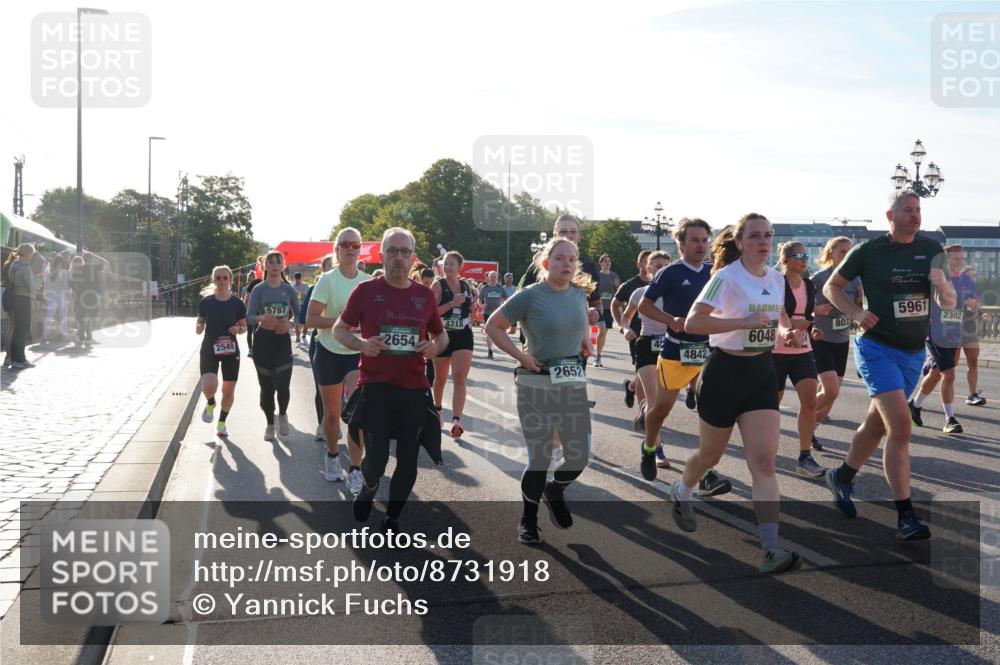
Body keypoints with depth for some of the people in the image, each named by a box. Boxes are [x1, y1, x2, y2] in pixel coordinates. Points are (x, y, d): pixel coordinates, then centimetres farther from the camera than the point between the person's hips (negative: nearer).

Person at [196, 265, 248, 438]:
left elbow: (244, 326, 6)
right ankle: (210, 403, 15)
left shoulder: (237, 303, -4)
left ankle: (222, 423, 28)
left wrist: (239, 329, -15)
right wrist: (199, 327, -16)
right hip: (209, 350, -1)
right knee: (209, 386, -22)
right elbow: (199, 325, 7)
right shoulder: (206, 302, -3)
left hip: (230, 351, 1)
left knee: (229, 390, 5)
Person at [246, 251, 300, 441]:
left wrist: (289, 324, -11)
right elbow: (249, 317, -7)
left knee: (282, 385, -11)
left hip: (282, 341, 0)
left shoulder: (289, 289, 3)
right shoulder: (259, 289, -2)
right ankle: (270, 423, 26)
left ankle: (283, 415, 20)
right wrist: (261, 318, -28)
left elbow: (298, 315, 9)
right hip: (262, 340, 0)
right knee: (266, 386, 6)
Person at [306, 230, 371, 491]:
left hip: (358, 354, 1)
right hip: (329, 352, -1)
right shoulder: (327, 279, -8)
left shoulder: (368, 281, 1)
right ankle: (332, 455, 37)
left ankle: (355, 470, -7)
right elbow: (311, 319, -14)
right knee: (332, 413, 11)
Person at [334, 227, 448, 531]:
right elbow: (339, 329, 6)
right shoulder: (366, 290, -2)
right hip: (374, 387, -3)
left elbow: (441, 334, 18)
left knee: (408, 462, 8)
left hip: (414, 389, 3)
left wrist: (436, 346, -5)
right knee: (376, 458, -4)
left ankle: (392, 519, 28)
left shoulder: (425, 295, 6)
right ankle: (369, 487, 33)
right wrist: (362, 344, -14)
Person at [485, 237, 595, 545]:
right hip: (537, 387, -5)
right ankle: (528, 519, 25)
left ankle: (555, 491, 37)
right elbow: (493, 326, -8)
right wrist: (521, 356, -12)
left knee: (580, 457, 4)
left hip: (574, 385, 5)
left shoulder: (580, 292, 6)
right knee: (540, 459, 2)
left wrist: (587, 342, 9)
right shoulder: (530, 295, -11)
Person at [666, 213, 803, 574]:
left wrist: (786, 333, 2)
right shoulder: (727, 277, -15)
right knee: (710, 455, 14)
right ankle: (681, 493, 47)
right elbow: (692, 323, -25)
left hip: (762, 373, 4)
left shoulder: (777, 278, 5)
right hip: (725, 371, -4)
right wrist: (744, 321, -30)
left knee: (764, 462, -9)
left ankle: (771, 550, -13)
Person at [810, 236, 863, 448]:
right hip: (820, 340, -5)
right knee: (831, 391, -17)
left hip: (842, 341, 5)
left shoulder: (854, 279, 2)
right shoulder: (820, 277, -11)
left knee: (831, 393, 8)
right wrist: (817, 309, -22)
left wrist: (861, 297, -10)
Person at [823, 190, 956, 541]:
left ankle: (841, 477, 40)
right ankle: (905, 516, -14)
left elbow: (948, 304, 5)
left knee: (877, 425, 17)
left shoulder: (932, 250, 5)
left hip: (914, 353, 6)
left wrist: (942, 286, -18)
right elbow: (831, 286, 4)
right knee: (900, 427, -17)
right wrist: (857, 313, -13)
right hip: (878, 348, -5)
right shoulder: (868, 251, -7)